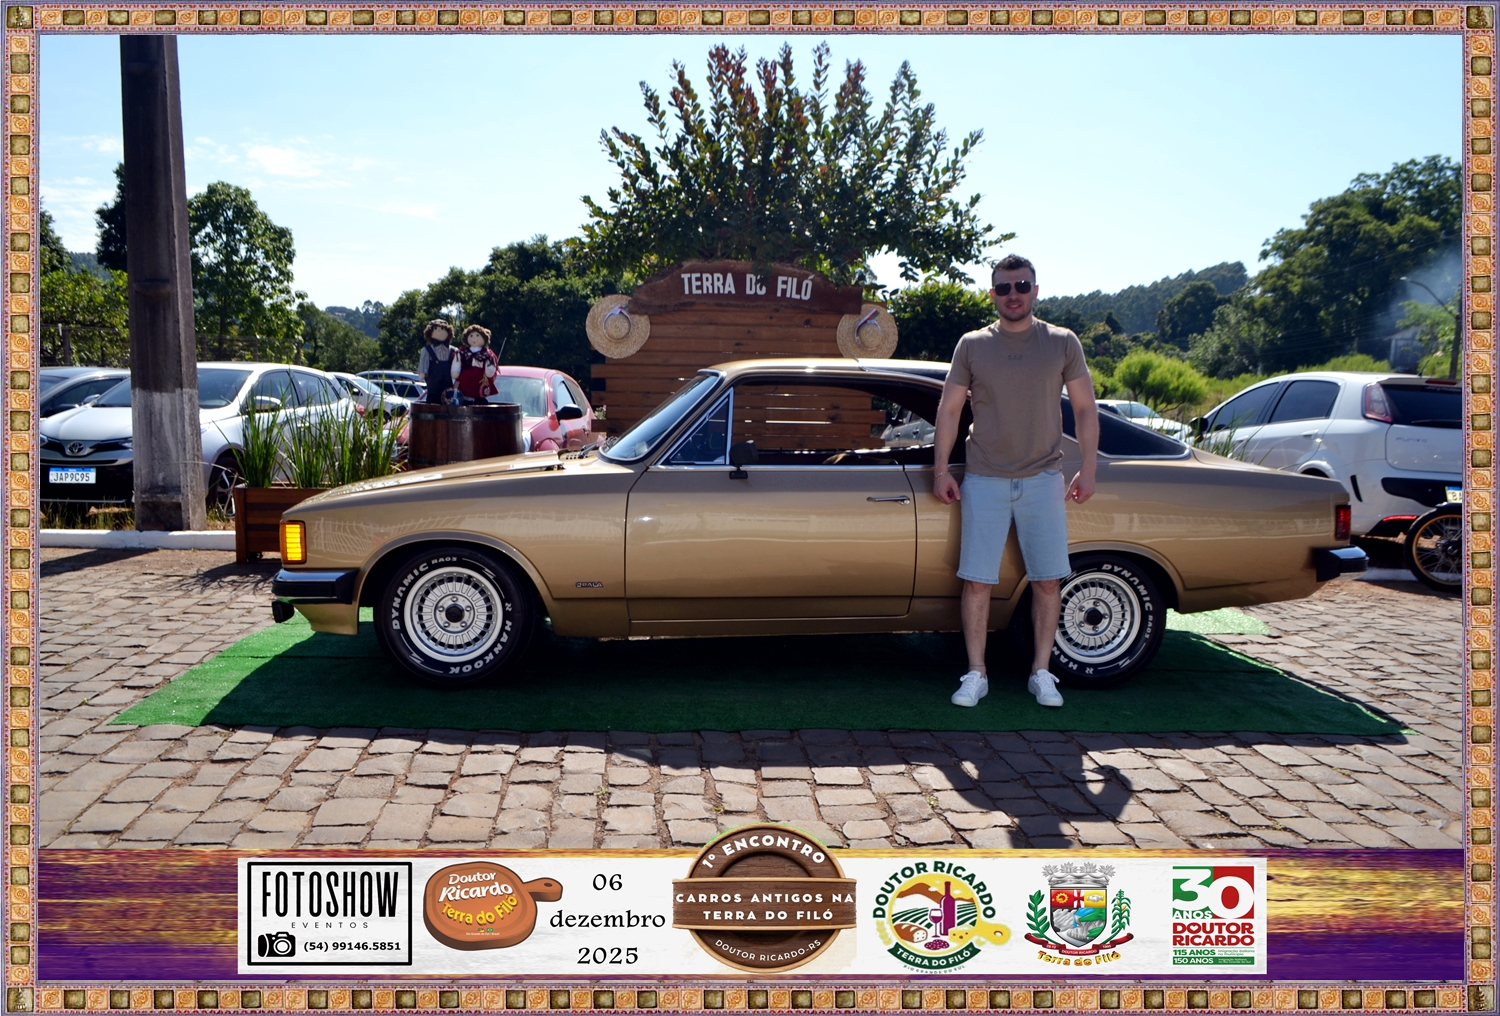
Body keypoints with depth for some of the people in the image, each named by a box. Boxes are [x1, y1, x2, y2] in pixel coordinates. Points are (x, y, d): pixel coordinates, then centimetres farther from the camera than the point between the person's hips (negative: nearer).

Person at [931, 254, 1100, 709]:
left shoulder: (1062, 343, 4)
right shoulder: (972, 345, 3)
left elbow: (1085, 409, 8)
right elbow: (949, 409, 7)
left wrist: (1087, 470, 2)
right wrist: (941, 470, 2)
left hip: (1043, 481, 1)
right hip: (984, 481, 0)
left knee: (1047, 582, 4)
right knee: (977, 582, -1)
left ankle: (1041, 673, 17)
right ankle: (976, 675, 10)